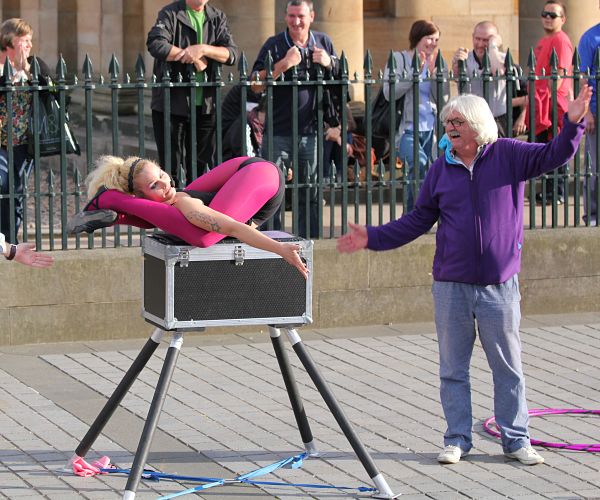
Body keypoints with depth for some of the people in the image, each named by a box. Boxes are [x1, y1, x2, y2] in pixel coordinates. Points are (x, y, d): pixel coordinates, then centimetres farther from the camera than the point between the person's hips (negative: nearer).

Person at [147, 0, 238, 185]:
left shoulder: (218, 18, 10)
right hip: (172, 102, -4)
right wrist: (196, 58, -15)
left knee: (203, 166, 8)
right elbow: (155, 44, -22)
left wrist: (203, 49, -19)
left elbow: (231, 54, -1)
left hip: (205, 104, 4)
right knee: (172, 165, 0)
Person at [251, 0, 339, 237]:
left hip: (311, 131, 3)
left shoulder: (323, 43, 10)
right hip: (278, 131, -3)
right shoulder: (274, 45, -1)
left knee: (311, 191, 8)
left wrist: (329, 64, -6)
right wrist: (284, 64, -19)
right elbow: (256, 85, -9)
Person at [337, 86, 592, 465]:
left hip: (499, 285, -2)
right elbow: (418, 221, 14)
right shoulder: (441, 169, 7)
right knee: (453, 369, 7)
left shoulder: (508, 156, 0)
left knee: (508, 366, 5)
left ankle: (516, 440, 14)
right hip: (451, 285, 2)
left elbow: (554, 155, -9)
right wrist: (373, 238, 8)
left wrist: (572, 123, -26)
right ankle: (457, 440, 16)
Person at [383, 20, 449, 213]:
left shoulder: (437, 63, 13)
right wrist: (415, 72, -14)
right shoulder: (399, 59, 2)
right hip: (407, 129, -4)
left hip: (430, 129, 5)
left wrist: (433, 72, -7)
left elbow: (443, 98, 4)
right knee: (418, 162, -28)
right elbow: (389, 93, -10)